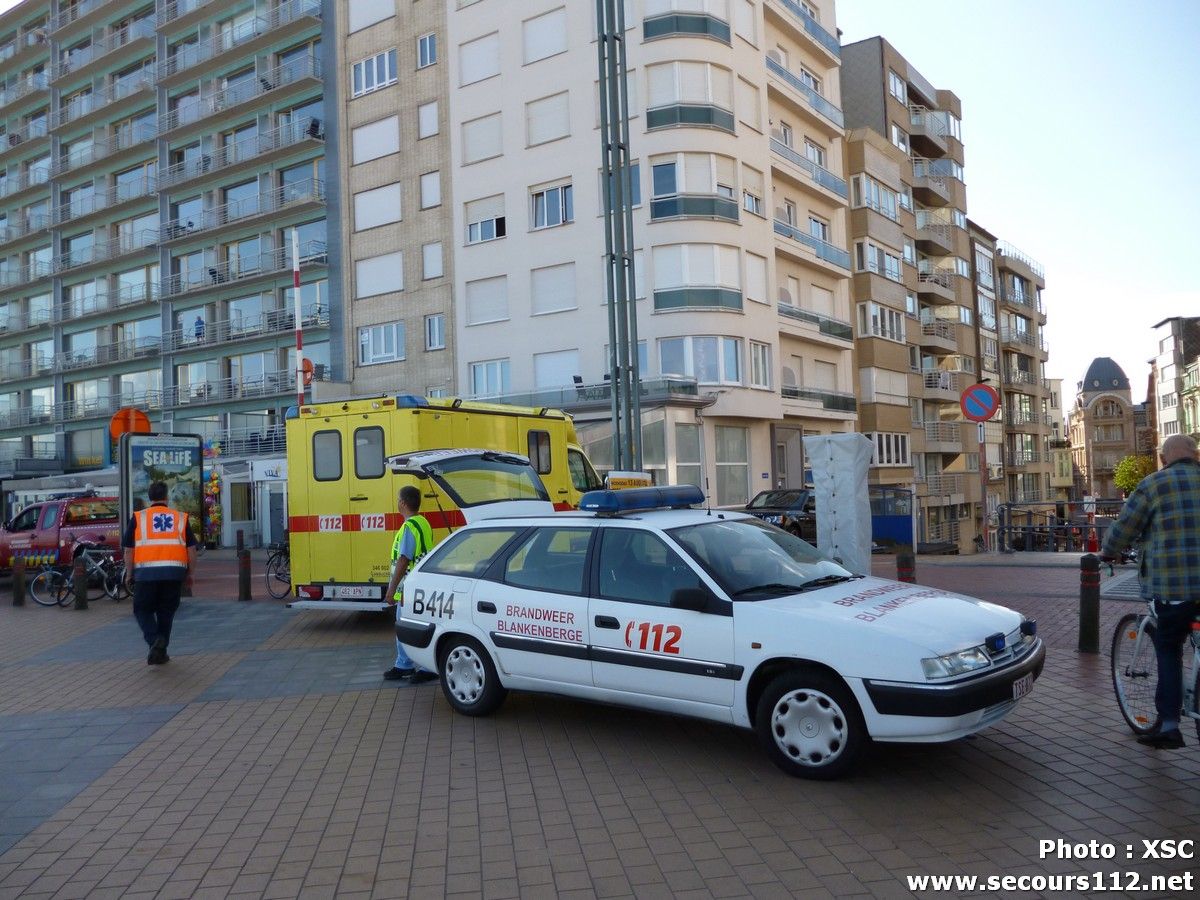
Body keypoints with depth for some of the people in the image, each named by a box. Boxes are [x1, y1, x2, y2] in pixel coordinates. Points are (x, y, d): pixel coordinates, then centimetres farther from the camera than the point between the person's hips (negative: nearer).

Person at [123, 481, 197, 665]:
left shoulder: (138, 518, 5)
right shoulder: (180, 518, 9)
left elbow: (129, 550, 4)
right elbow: (191, 549, 6)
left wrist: (129, 574, 13)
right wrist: (190, 572, 16)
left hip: (146, 572, -2)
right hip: (174, 572, 2)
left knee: (142, 610, 11)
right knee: (166, 612, 14)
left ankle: (155, 640, -12)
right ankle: (161, 652, 17)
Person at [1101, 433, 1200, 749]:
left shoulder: (1153, 484, -1)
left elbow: (1124, 528, 0)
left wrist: (1107, 552, 19)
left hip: (1173, 584, -3)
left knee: (1168, 649, 11)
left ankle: (1168, 724, 7)